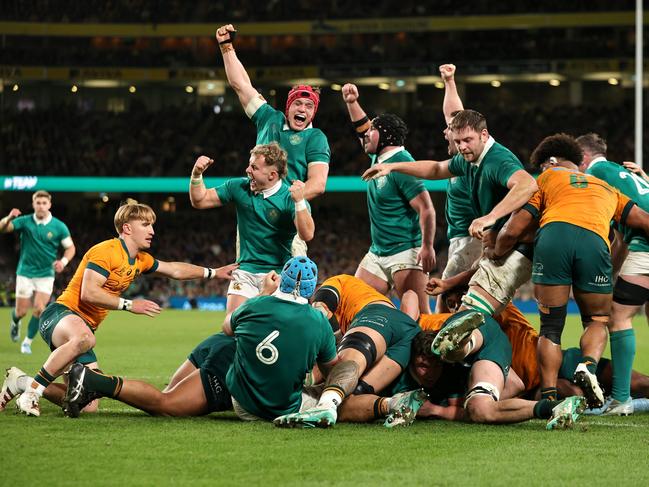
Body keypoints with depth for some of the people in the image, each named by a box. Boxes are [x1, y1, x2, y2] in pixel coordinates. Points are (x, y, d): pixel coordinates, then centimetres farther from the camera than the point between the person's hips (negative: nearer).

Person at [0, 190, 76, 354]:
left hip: (46, 274, 0)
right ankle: (15, 322, 39)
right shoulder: (24, 222, -8)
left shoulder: (59, 226, -6)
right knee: (21, 312, 2)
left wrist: (63, 261, -18)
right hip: (25, 273, 0)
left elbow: (70, 247, 2)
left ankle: (27, 341, 7)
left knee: (39, 309, -12)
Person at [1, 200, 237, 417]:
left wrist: (213, 272, 28)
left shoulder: (140, 260, 15)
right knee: (84, 338, -46)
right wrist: (129, 305, -22)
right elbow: (88, 292, -23)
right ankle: (32, 391, -33)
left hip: (84, 326, 9)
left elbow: (175, 270, 29)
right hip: (62, 313, -9)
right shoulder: (106, 251, -13)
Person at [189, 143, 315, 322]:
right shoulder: (239, 187, 2)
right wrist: (196, 174, -7)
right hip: (245, 271, 4)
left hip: (278, 273, -4)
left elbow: (307, 235, -25)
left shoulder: (289, 197, -11)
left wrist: (299, 201, -36)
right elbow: (199, 201, 9)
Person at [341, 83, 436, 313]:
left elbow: (426, 209, -20)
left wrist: (427, 247, -24)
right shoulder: (379, 157, 10)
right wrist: (352, 103, 16)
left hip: (405, 253, -9)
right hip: (377, 253, 9)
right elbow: (362, 126, 28)